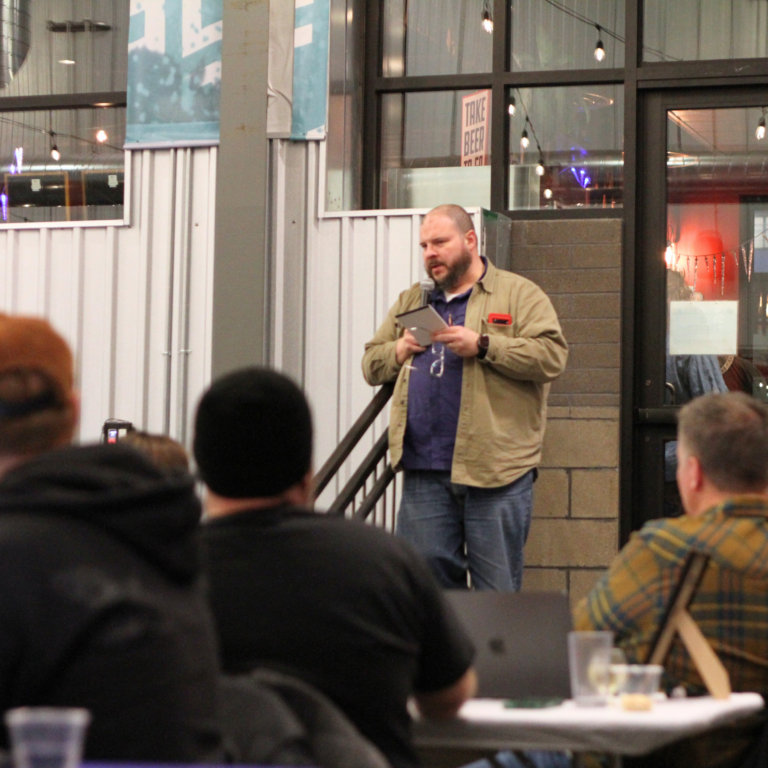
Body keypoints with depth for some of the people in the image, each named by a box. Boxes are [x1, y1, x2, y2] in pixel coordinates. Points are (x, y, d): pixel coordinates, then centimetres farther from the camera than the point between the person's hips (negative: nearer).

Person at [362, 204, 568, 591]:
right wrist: (397, 352, 1)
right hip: (424, 473, 5)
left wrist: (482, 346, -15)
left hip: (494, 470, -4)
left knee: (497, 585, 0)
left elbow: (551, 356, -8)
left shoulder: (520, 295, 5)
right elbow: (371, 364, 23)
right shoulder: (410, 301, 21)